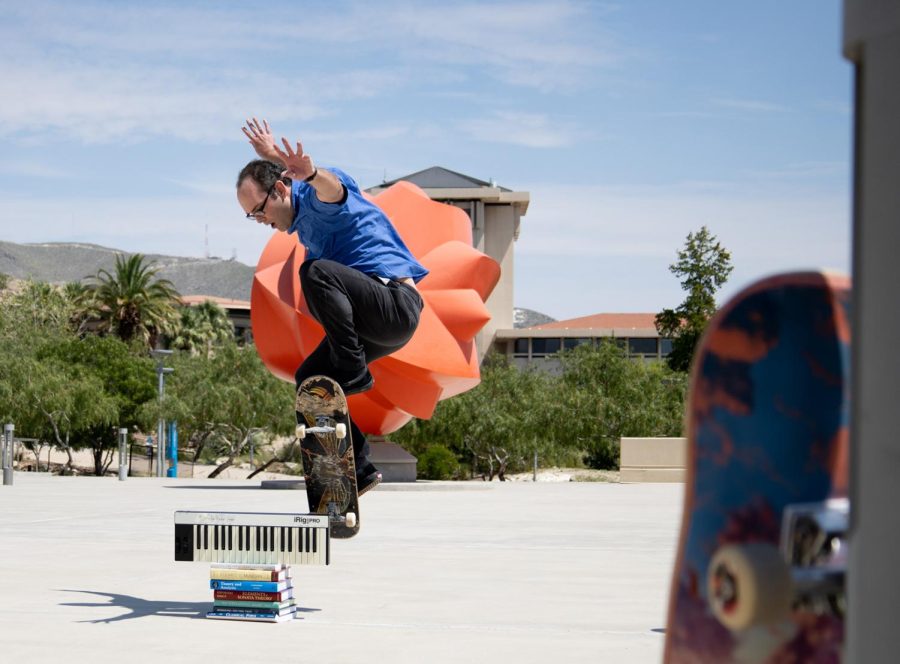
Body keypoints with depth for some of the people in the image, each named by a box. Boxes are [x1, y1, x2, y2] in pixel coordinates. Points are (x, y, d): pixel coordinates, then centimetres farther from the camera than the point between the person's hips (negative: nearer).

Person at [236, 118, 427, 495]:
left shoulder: (316, 197, -11)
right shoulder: (302, 218, 18)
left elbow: (333, 187, -40)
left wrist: (311, 174, -60)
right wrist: (270, 154, 54)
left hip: (396, 304, -11)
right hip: (371, 322, 11)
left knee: (315, 270, -31)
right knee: (309, 379, 7)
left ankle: (352, 370, -27)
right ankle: (358, 469, 7)